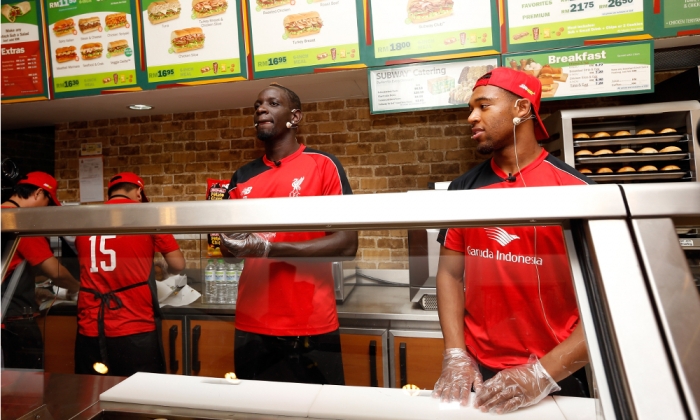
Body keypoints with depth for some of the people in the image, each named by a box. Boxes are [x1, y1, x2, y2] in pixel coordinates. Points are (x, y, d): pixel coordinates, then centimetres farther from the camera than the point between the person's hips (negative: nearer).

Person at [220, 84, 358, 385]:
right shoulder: (242, 178, 10)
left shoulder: (323, 166, -5)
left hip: (310, 329, -4)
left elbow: (346, 244, -13)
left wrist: (269, 249, -20)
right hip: (251, 329, 5)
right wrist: (233, 243, -8)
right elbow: (229, 249, 16)